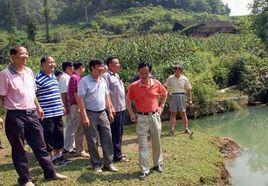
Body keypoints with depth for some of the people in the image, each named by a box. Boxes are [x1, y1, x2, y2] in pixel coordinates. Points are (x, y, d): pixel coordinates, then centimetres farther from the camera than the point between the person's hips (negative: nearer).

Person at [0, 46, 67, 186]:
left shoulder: (29, 71, 10)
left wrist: (38, 107, 23)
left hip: (32, 114, 6)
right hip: (15, 116, -5)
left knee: (40, 146, 12)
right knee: (18, 150, 7)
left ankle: (50, 172, 24)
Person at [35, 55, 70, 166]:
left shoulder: (53, 76, 14)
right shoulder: (38, 78, -13)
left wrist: (62, 105, 22)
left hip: (58, 112, 8)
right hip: (46, 114, -8)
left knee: (59, 134, 15)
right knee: (48, 136, 3)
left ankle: (58, 155, 29)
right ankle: (51, 157, 16)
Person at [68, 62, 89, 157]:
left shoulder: (76, 77, 16)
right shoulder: (75, 78, -14)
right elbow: (76, 94, -19)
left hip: (78, 106, 10)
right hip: (77, 106, -10)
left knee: (80, 129, 16)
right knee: (79, 130, -2)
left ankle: (79, 149, 25)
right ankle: (80, 150, 6)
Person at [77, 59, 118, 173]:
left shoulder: (102, 80, 11)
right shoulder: (84, 81, -9)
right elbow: (80, 99, -14)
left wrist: (110, 112, 14)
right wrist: (84, 116, -18)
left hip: (103, 113, 6)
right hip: (91, 114, -6)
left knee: (107, 139, 6)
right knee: (92, 141, 4)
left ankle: (108, 163, 17)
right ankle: (96, 164, 18)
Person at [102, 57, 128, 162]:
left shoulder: (116, 76, 17)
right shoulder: (106, 76, -13)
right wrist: (111, 108, -21)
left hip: (122, 108, 10)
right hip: (115, 109, -10)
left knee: (119, 133, 16)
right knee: (115, 133, -2)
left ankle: (118, 152, 28)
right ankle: (117, 155, 6)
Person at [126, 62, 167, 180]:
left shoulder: (156, 84, -3)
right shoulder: (133, 86, -8)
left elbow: (164, 94, 15)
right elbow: (128, 100, 5)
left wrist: (161, 106, 8)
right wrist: (131, 114, -2)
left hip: (154, 116, 2)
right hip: (141, 118, -1)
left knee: (156, 142, 14)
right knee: (142, 144, 1)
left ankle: (158, 164, 35)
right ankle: (144, 170, 9)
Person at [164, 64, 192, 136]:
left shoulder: (184, 79, 6)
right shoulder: (170, 78, 5)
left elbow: (189, 89, 10)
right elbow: (165, 87, 6)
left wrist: (190, 99, 6)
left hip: (182, 96, 0)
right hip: (173, 97, 0)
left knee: (183, 113, 0)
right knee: (172, 113, 0)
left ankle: (186, 129, 8)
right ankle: (172, 130, 4)